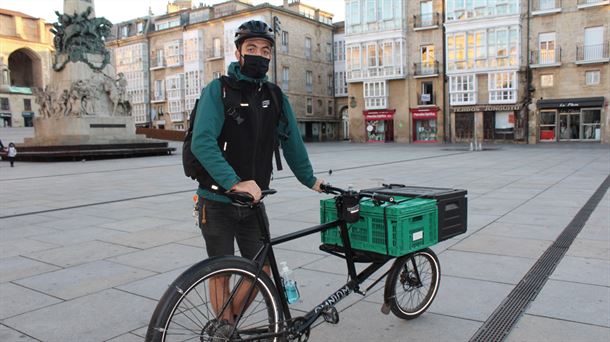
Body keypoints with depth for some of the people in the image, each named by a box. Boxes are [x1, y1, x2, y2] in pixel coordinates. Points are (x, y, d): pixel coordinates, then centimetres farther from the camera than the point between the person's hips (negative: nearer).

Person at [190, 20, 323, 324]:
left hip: (254, 202, 5)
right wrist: (234, 183, -34)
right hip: (218, 201, -4)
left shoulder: (275, 96, 5)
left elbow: (292, 143, 13)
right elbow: (202, 142, -24)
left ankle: (229, 319, 32)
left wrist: (310, 180, 13)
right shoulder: (219, 90, -10)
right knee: (221, 272, 7)